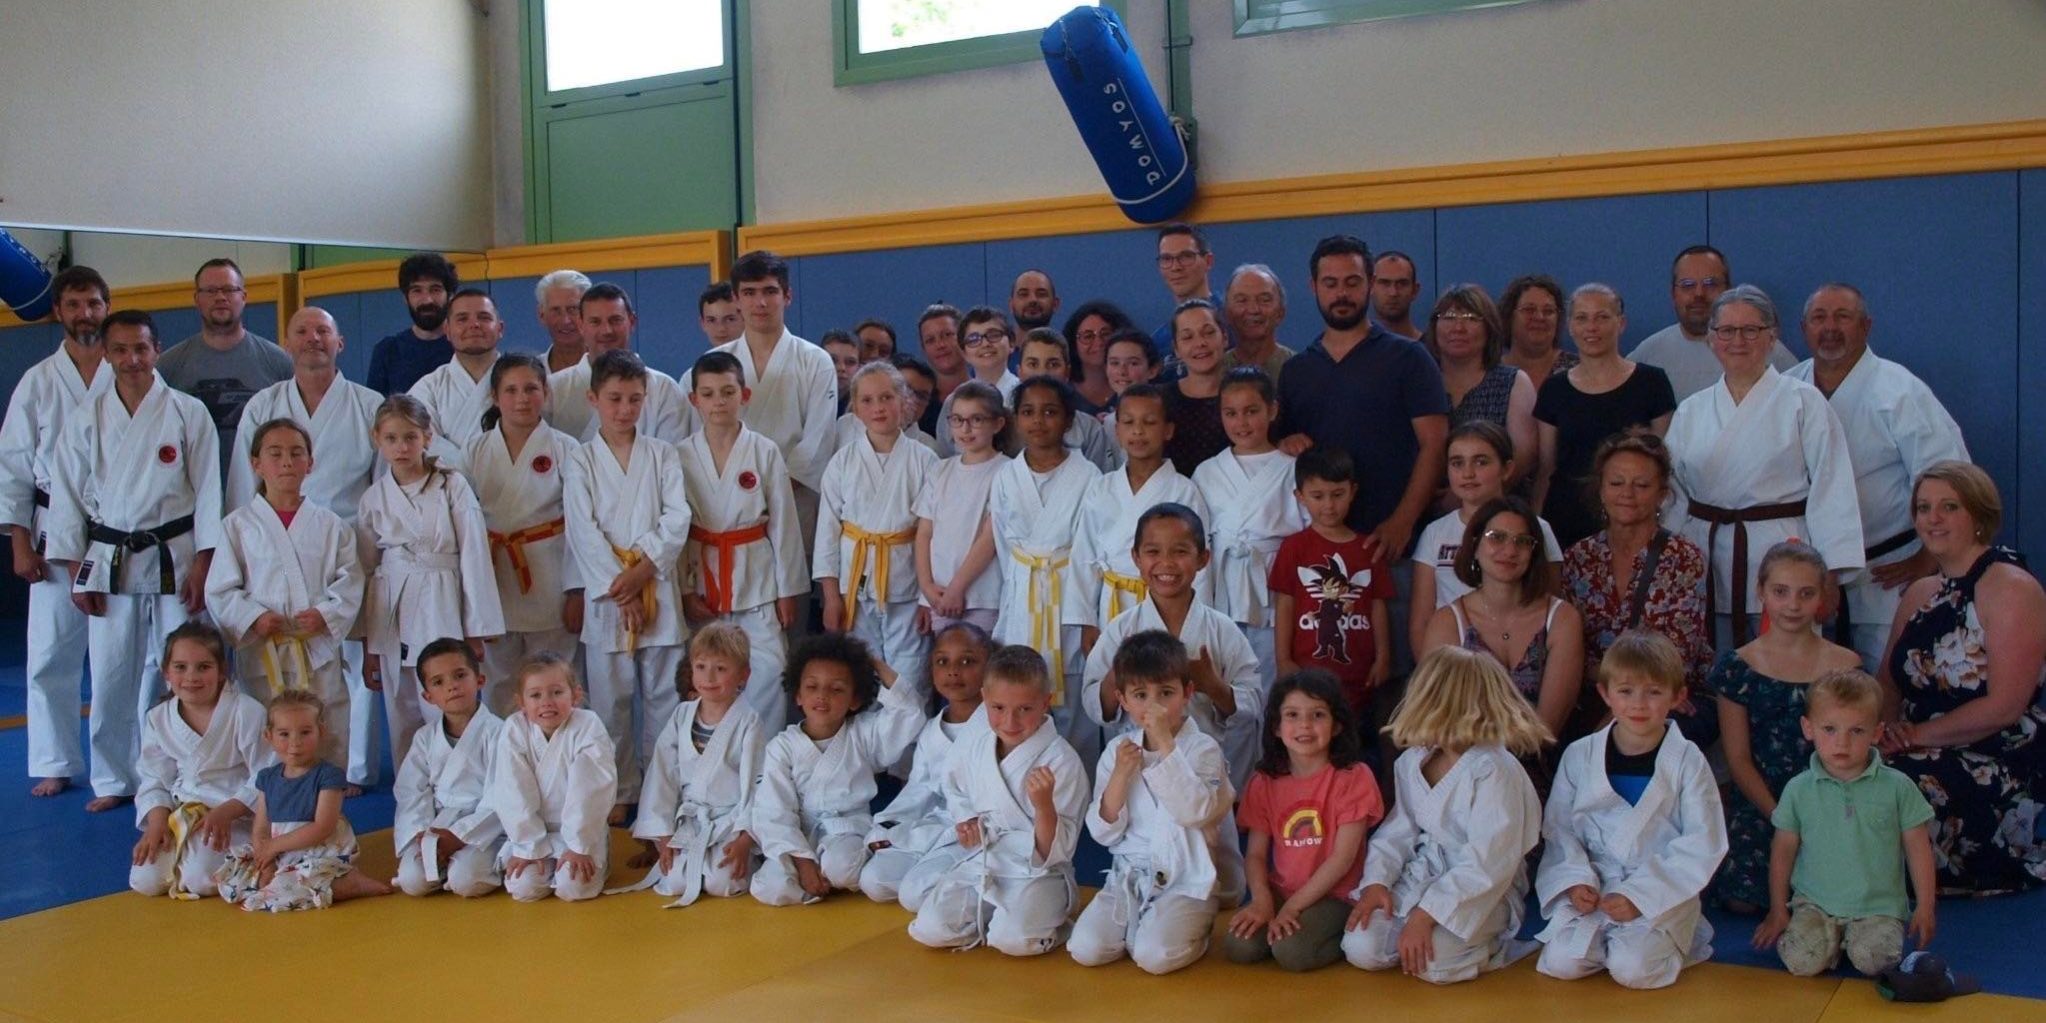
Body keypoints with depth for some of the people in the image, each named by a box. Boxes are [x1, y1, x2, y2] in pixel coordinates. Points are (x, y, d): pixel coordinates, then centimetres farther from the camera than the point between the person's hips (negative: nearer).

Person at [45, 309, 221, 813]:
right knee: (110, 677, 4)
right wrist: (77, 573, 2)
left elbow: (208, 490, -1)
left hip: (174, 558, -2)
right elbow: (68, 494, 7)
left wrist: (201, 565, -6)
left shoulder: (188, 412, 0)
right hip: (109, 561, 2)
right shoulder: (86, 418, 5)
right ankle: (113, 780, 18)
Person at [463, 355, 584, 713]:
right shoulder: (475, 451, 4)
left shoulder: (565, 450, -4)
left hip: (550, 585, -3)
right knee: (502, 689, 10)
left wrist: (576, 591, -7)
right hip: (495, 585, 3)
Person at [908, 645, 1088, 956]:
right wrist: (966, 825, 4)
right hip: (979, 865, 5)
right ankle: (988, 918, 11)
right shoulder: (972, 750, 2)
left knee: (1013, 939, -31)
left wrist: (1044, 803, -32)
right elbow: (957, 796, 25)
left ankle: (1050, 921, 2)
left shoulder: (1062, 761, -14)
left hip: (1036, 873, -5)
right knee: (929, 929, -16)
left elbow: (1054, 852, -14)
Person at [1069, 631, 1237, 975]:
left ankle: (1190, 929, 7)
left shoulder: (1203, 749, -7)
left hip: (1188, 879, -4)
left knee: (1155, 956, -26)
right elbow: (1103, 833, 2)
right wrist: (1120, 774, -13)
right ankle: (1143, 924, 12)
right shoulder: (1117, 750, 5)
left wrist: (1166, 744, -26)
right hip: (1131, 875, 4)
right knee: (1084, 948, -16)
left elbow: (1196, 812, -26)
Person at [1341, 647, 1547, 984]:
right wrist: (1376, 881, -10)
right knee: (1361, 949, -17)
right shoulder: (1412, 762, 7)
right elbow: (1399, 830, 9)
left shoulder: (1495, 770, -17)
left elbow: (1487, 864, -22)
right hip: (1419, 878, 6)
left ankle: (1490, 946, 0)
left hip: (1480, 892, -6)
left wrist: (1426, 914, -27)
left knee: (1432, 962, -30)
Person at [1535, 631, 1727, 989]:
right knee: (1561, 962, -20)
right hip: (1592, 888, 2)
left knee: (1632, 968, -26)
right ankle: (1608, 940, 10)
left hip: (1662, 892, -2)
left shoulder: (1687, 761, -3)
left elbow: (1703, 845, -6)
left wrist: (1642, 894, -14)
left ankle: (1674, 943, 6)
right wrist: (1575, 881, -11)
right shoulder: (1579, 756, 5)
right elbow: (1558, 829, 8)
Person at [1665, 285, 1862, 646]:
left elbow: (1830, 490, -5)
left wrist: (1828, 575, -10)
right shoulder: (1690, 412, 11)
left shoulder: (1804, 402, 0)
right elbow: (1675, 495, 13)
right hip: (1707, 569, 3)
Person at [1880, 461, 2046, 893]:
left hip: (1998, 767, -7)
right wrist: (1888, 728, -11)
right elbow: (1891, 683, 11)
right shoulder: (1920, 593, 16)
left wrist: (1917, 734, -14)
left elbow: (2004, 706, -17)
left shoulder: (2009, 586, -10)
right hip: (1925, 759, 7)